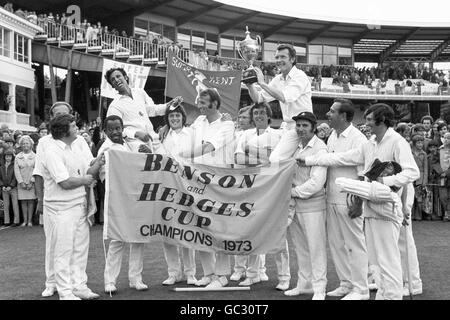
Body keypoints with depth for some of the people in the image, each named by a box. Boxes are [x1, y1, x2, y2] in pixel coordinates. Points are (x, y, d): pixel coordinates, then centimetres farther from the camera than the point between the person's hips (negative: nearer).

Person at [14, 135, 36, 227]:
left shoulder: (35, 156, 2)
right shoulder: (18, 157, 7)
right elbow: (16, 170, 2)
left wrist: (32, 182, -11)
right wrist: (21, 182, -8)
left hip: (32, 183, -2)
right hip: (21, 183, 2)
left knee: (31, 201, -1)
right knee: (23, 201, 3)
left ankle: (30, 220, 3)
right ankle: (25, 220, 7)